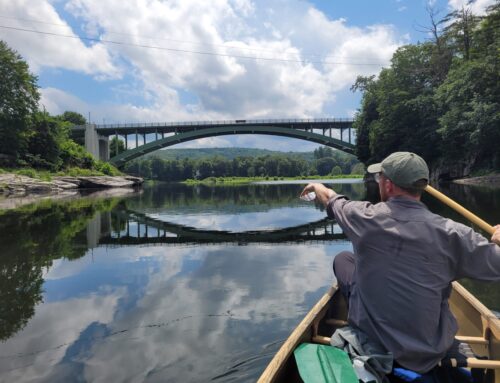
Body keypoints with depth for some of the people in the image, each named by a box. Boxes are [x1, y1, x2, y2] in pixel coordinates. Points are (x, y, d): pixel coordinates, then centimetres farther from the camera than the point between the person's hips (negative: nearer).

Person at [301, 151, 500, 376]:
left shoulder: (365, 216, -15)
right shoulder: (451, 233, -19)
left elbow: (331, 200, 6)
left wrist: (317, 186, 29)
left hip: (371, 335, -1)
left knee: (343, 259, 19)